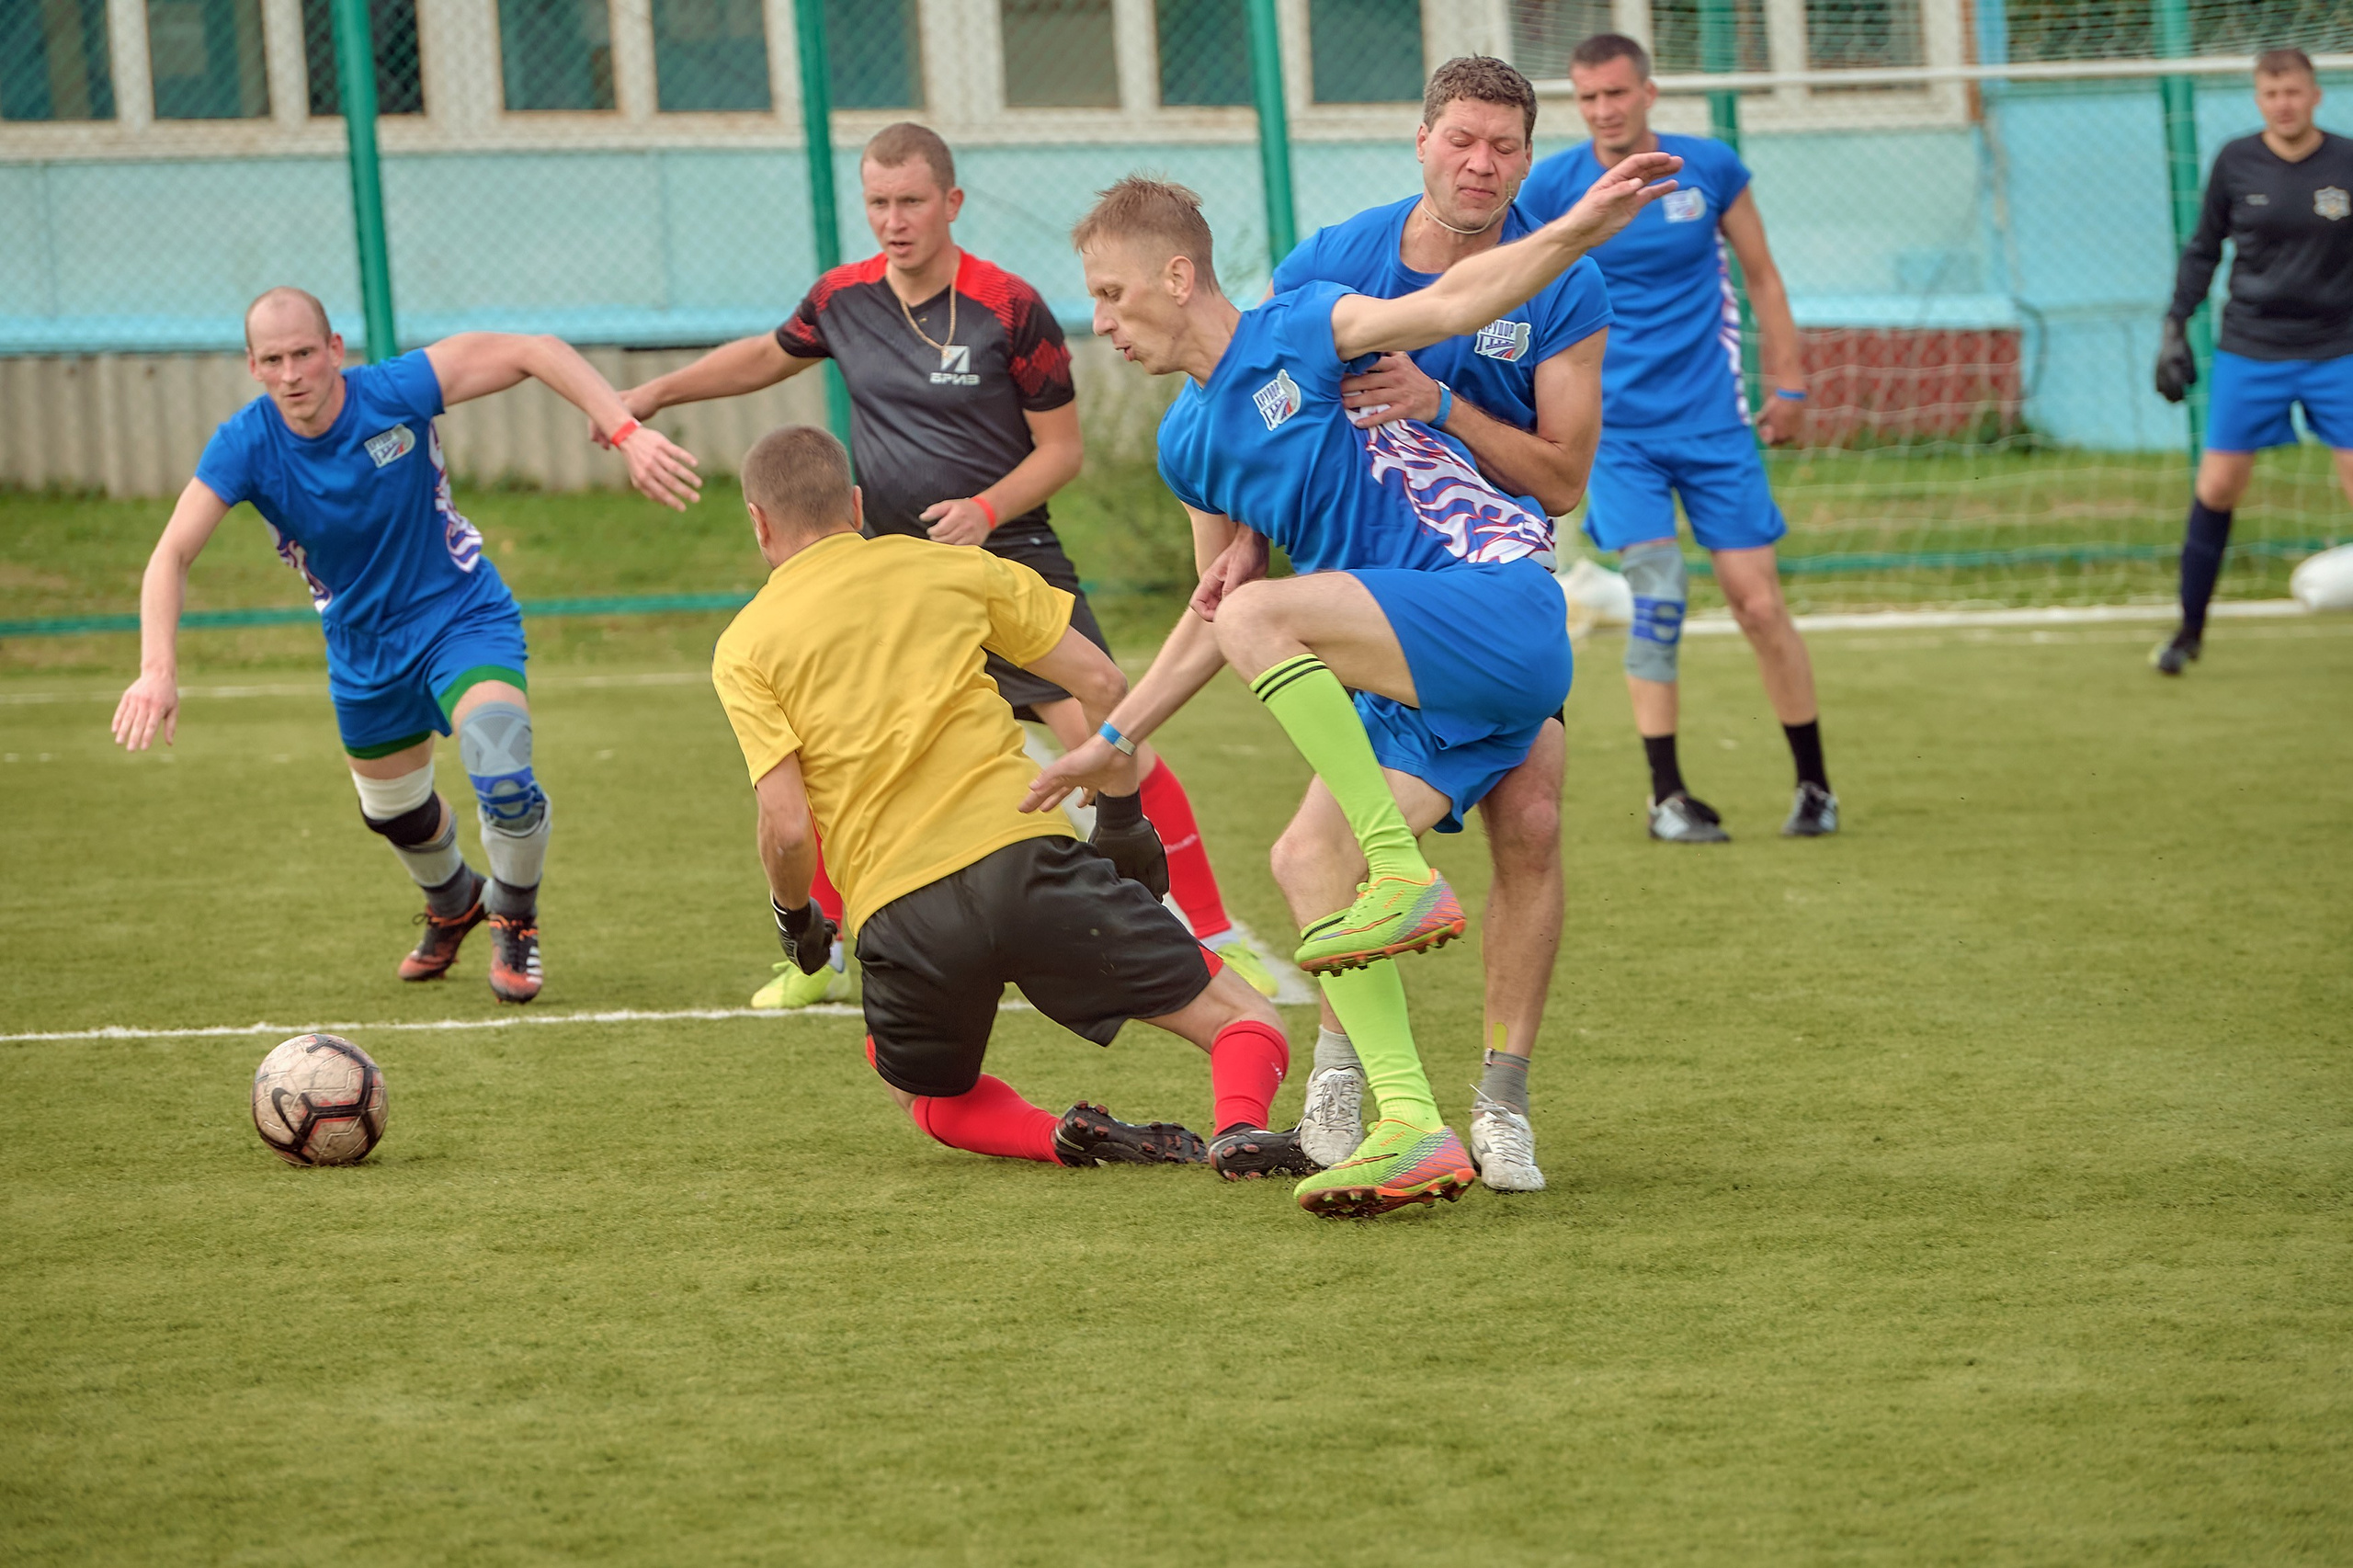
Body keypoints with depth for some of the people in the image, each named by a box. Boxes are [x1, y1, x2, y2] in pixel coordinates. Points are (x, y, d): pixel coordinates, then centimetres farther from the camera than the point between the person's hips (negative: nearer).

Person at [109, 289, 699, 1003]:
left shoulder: (395, 392, -26)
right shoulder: (245, 445, -21)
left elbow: (536, 352, -24)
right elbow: (172, 554, -25)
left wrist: (627, 433, -34)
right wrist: (158, 670, -41)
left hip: (462, 616, -4)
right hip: (362, 644, 4)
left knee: (503, 780, -24)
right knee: (393, 810, 20)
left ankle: (514, 919, 8)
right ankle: (454, 903, 56)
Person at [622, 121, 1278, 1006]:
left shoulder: (1010, 309, -13)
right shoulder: (844, 299, 0)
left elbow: (1062, 447, -6)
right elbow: (769, 356, 22)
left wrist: (987, 509, -22)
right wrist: (656, 394, 17)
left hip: (1007, 554, -4)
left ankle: (1217, 937, -6)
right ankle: (818, 957, 16)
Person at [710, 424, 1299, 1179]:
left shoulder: (744, 649, 9)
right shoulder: (951, 567, 14)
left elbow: (787, 827, -3)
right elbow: (1100, 684, 10)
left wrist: (795, 919, 17)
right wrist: (1123, 819, 23)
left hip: (896, 912, 0)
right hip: (1023, 859, 0)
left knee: (933, 1099, 29)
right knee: (1243, 1020, 7)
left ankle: (1063, 1139, -2)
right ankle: (1239, 1128, -26)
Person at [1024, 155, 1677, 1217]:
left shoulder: (1300, 332, -4)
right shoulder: (1189, 445, 19)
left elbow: (1450, 304, -18)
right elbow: (1211, 620, 29)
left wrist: (1577, 231, -33)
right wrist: (1114, 741, 30)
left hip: (1500, 602, -8)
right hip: (1421, 677, 8)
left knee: (1260, 615, -25)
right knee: (1306, 862, -5)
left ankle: (1406, 877, -22)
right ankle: (1411, 1130, -11)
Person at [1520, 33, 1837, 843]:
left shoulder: (1711, 169, -1)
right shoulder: (1550, 188, -4)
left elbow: (1762, 279, 10)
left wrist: (1788, 384, 7)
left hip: (1712, 420, 1)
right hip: (1614, 428, -1)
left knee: (1758, 602, -3)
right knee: (1657, 593, -15)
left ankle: (1814, 786, 12)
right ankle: (1667, 796, -6)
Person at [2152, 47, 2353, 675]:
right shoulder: (2236, 163, -2)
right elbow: (2204, 249, 9)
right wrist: (2176, 328, 5)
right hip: (2250, 351, 1)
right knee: (2216, 488, -2)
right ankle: (2190, 630, 14)